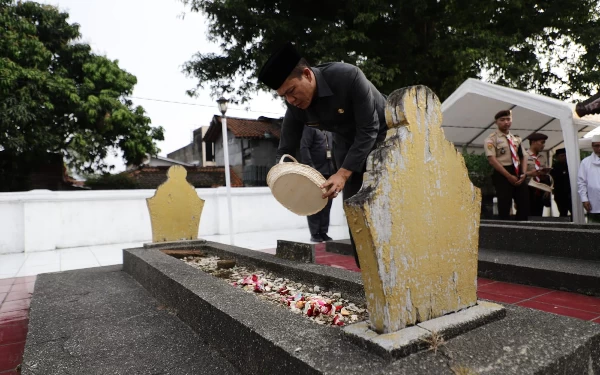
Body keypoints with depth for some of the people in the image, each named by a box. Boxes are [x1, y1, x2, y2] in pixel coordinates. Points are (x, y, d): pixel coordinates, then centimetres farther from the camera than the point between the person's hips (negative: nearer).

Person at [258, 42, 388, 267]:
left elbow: (369, 129, -31)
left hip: (380, 136, -4)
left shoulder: (348, 76, -33)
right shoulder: (296, 106, -17)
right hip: (347, 143, 5)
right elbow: (286, 150, -9)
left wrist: (343, 174, -37)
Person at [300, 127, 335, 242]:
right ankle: (315, 233, 7)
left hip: (329, 171, 7)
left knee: (326, 204, 9)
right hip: (315, 171, -6)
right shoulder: (310, 126, -4)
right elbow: (304, 148, -11)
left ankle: (323, 232, 17)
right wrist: (310, 168, -19)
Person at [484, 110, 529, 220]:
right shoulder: (491, 139, -2)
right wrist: (509, 176, -17)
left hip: (518, 174, 6)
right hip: (502, 175, -6)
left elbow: (523, 157, 16)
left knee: (524, 204, 5)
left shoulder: (516, 139, 17)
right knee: (504, 206, -5)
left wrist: (523, 174, -3)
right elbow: (492, 160, -12)